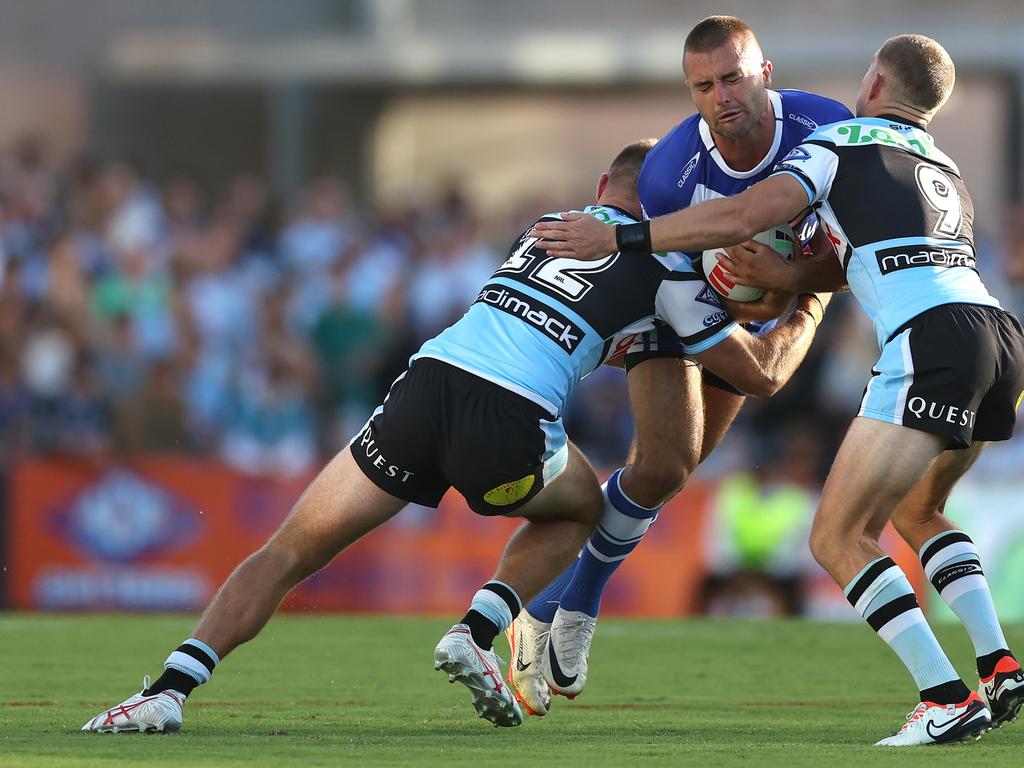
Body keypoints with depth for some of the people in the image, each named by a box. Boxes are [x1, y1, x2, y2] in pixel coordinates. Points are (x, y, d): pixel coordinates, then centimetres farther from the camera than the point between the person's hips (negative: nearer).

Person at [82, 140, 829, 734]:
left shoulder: (547, 226, 30)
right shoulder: (663, 267, 15)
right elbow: (763, 372, 22)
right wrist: (810, 308, 39)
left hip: (425, 385, 3)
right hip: (508, 426, -3)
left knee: (289, 552, 10)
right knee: (579, 506, 32)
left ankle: (172, 687, -10)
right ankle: (477, 632, 9)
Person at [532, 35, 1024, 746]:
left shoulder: (841, 143, 8)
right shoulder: (947, 172, 31)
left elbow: (740, 217, -3)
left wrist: (616, 236, 2)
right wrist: (780, 272, 20)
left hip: (930, 344, -8)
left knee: (838, 538, -1)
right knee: (918, 510, 30)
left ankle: (946, 698, -12)